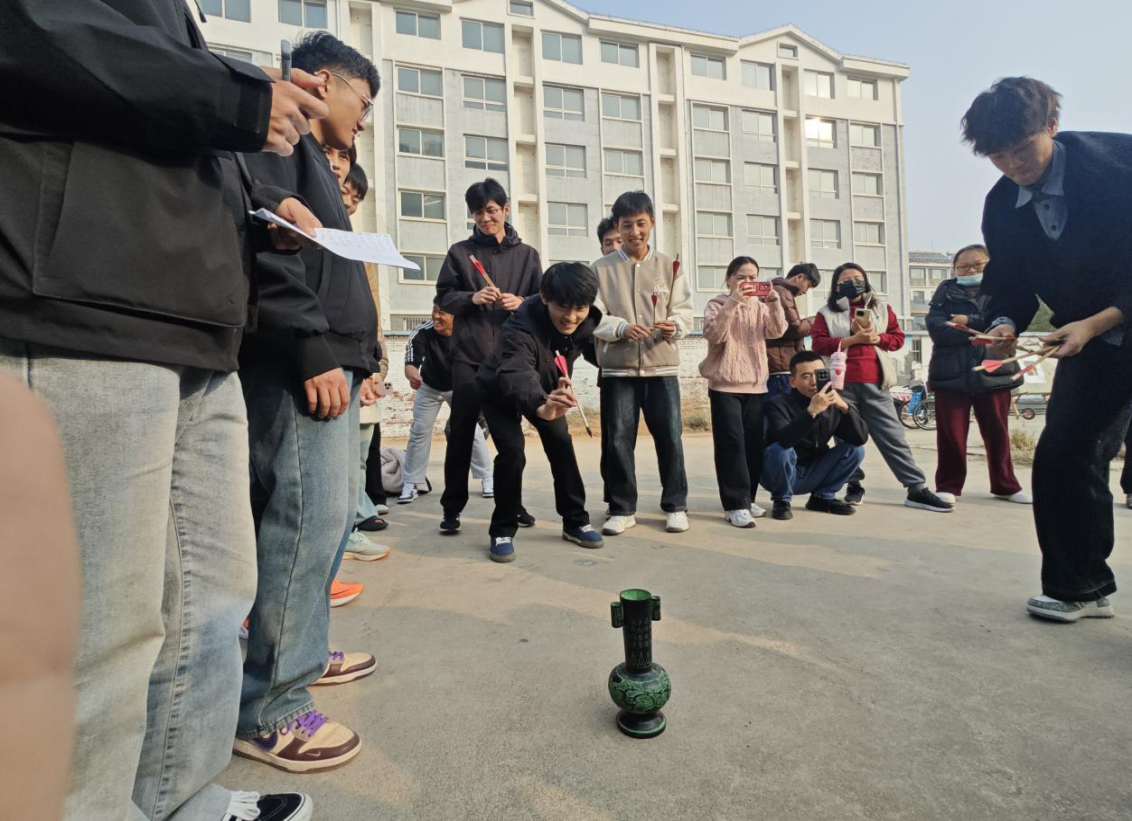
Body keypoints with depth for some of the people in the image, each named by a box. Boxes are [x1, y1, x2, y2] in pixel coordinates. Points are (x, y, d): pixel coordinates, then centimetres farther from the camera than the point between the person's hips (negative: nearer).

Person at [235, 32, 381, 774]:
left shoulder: (312, 160, 28)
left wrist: (351, 352, 17)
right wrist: (314, 349, -21)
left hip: (330, 360, 10)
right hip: (300, 365, -10)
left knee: (331, 511, 13)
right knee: (310, 515, -11)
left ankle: (301, 652, 27)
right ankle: (270, 707, 0)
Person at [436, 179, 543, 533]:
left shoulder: (527, 255, 11)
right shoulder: (460, 252, 7)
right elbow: (444, 297, 5)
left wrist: (521, 302, -11)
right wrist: (471, 298, -14)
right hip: (468, 355, -1)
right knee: (461, 432, 0)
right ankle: (452, 507, 10)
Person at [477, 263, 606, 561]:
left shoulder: (586, 321, -23)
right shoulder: (521, 328, -42)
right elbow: (516, 375, -60)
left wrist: (560, 390, 14)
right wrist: (541, 407, -81)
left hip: (546, 387, 5)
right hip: (500, 391, -5)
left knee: (562, 445, -2)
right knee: (512, 451, -19)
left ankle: (575, 521, 13)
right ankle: (502, 531, -1)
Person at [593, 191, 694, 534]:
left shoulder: (669, 266, 9)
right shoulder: (601, 268, 4)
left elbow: (684, 311, 4)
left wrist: (674, 324, -18)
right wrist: (622, 328, -20)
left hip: (662, 366, 1)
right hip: (617, 368, -1)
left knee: (670, 437, 3)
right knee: (618, 439, 2)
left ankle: (676, 506, 18)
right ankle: (622, 509, 16)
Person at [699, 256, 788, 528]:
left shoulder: (760, 307, 13)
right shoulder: (717, 305, 1)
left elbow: (777, 331, -5)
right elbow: (714, 335, -18)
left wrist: (774, 301, -19)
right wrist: (732, 302, -25)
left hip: (756, 385, 5)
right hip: (725, 385, -5)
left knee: (754, 446, 7)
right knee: (732, 445, -8)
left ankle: (747, 499, 19)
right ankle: (735, 505, -5)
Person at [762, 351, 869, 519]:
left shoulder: (833, 404, -6)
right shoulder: (779, 403, -21)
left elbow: (861, 438, -16)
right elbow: (784, 440, -39)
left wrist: (845, 407, -31)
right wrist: (811, 411, -48)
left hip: (814, 474, 4)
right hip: (784, 476, -4)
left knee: (855, 448, -11)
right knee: (780, 450, -34)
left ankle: (823, 497, 6)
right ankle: (782, 500, -7)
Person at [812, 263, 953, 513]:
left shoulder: (881, 308, 16)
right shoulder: (826, 313, 8)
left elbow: (898, 338, 13)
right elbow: (819, 344, -4)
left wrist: (877, 338, -7)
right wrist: (852, 339, -13)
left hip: (875, 383, 2)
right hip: (842, 385, -1)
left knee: (893, 436, 1)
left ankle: (917, 489, 3)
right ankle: (854, 486, 15)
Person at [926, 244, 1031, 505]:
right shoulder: (946, 292, 8)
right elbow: (937, 329, -9)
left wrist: (969, 322, -14)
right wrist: (983, 333, -11)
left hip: (993, 372, 1)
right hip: (952, 374, -1)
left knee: (997, 434, 10)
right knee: (951, 435, 1)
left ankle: (1005, 485, 24)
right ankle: (948, 486, 12)